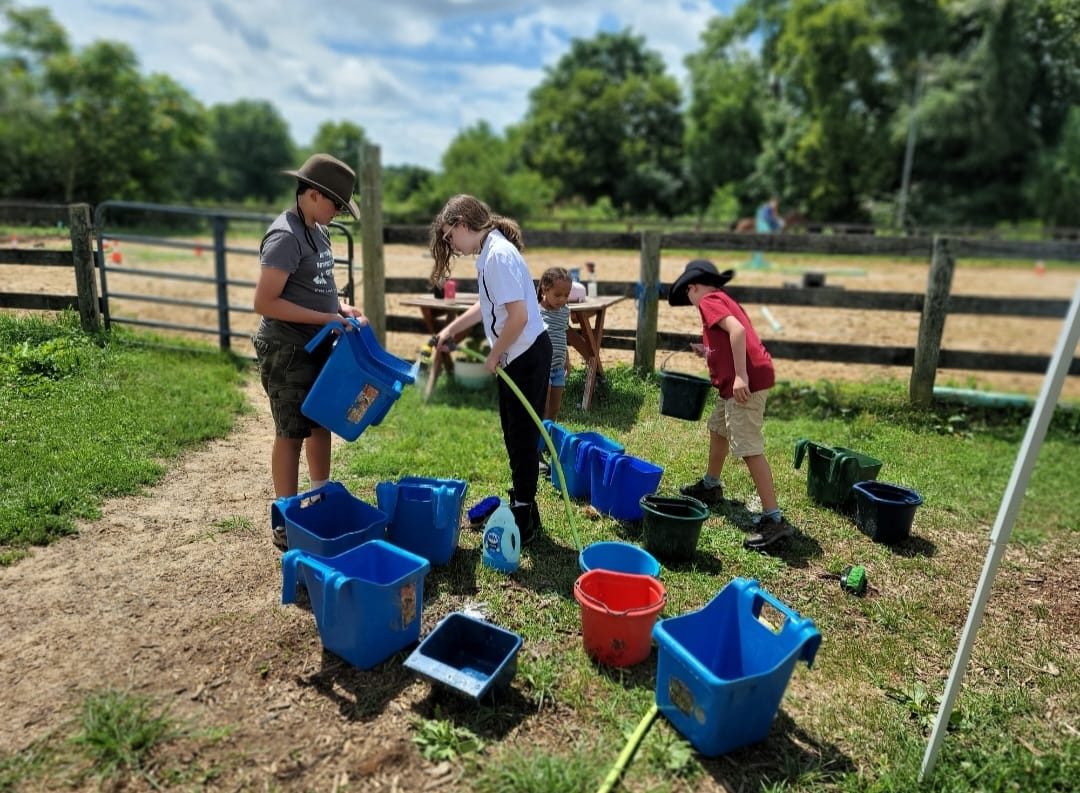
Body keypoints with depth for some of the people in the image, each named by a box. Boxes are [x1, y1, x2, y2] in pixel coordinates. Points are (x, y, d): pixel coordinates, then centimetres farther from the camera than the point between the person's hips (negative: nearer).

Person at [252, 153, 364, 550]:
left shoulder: (317, 230, 9)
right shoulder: (285, 236, -19)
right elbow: (265, 302, -24)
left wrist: (342, 306, 2)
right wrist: (326, 319, -23)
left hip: (317, 347, 9)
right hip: (286, 350, -9)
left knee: (322, 422, 17)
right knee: (291, 432, 0)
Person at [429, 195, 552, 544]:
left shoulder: (499, 254, -20)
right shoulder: (490, 253, 10)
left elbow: (518, 316, -26)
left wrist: (493, 356, -14)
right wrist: (449, 331, 28)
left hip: (527, 357, -9)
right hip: (515, 358, 9)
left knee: (523, 437, 1)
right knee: (514, 435, 18)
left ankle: (524, 520, 15)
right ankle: (519, 505, 33)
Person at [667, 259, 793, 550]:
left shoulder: (709, 301, -6)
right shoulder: (724, 300, 22)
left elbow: (737, 330, -23)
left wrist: (740, 375, -26)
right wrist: (708, 352, 19)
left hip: (747, 380, -11)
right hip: (741, 378, 11)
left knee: (749, 449, -11)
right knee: (718, 428, 26)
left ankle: (774, 519, -9)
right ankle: (710, 486, 45)